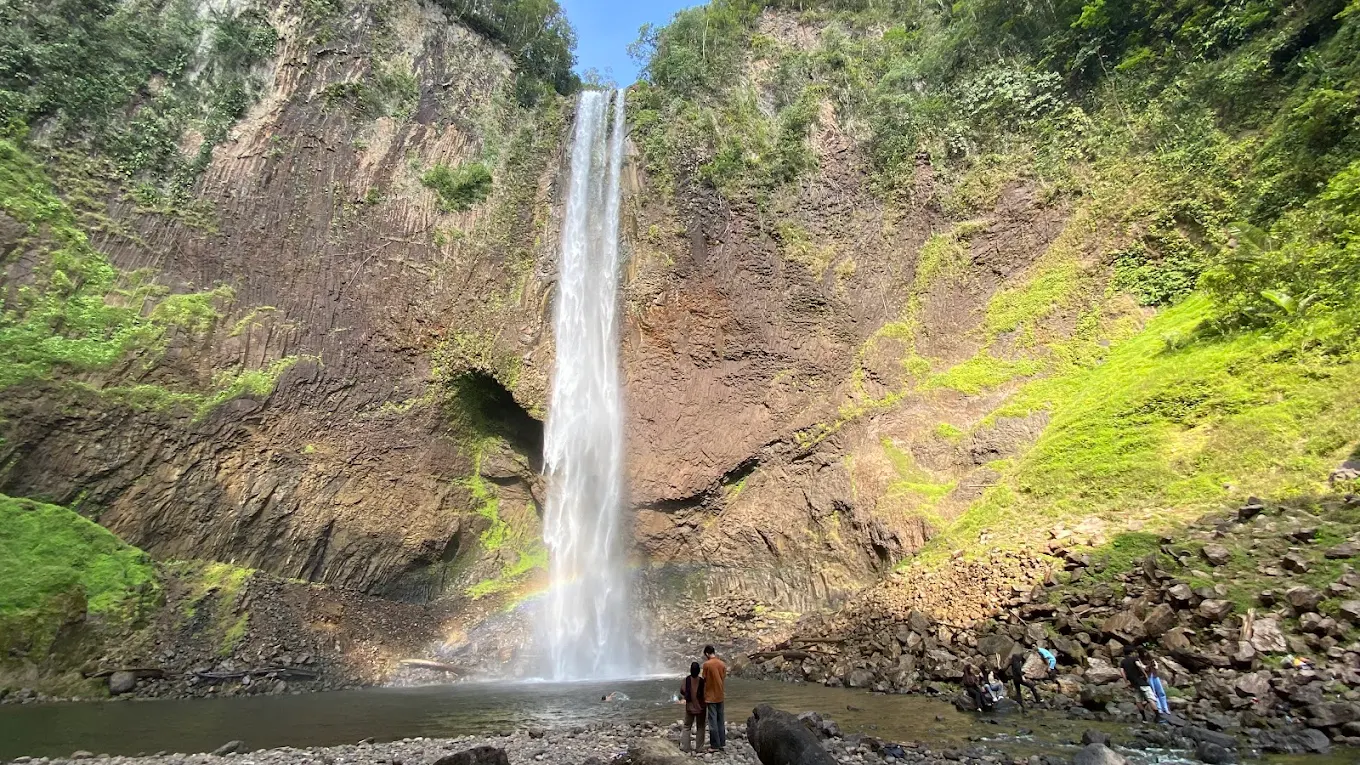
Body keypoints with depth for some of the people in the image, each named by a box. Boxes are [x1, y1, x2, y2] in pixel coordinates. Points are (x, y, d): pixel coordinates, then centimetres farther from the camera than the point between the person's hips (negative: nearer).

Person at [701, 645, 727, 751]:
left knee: (713, 721, 2)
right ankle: (722, 743, 18)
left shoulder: (707, 664, -15)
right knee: (720, 720, 14)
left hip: (710, 696, -5)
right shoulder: (722, 664, 2)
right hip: (720, 696, 5)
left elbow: (704, 679, -13)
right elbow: (723, 678, 7)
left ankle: (715, 745, 6)